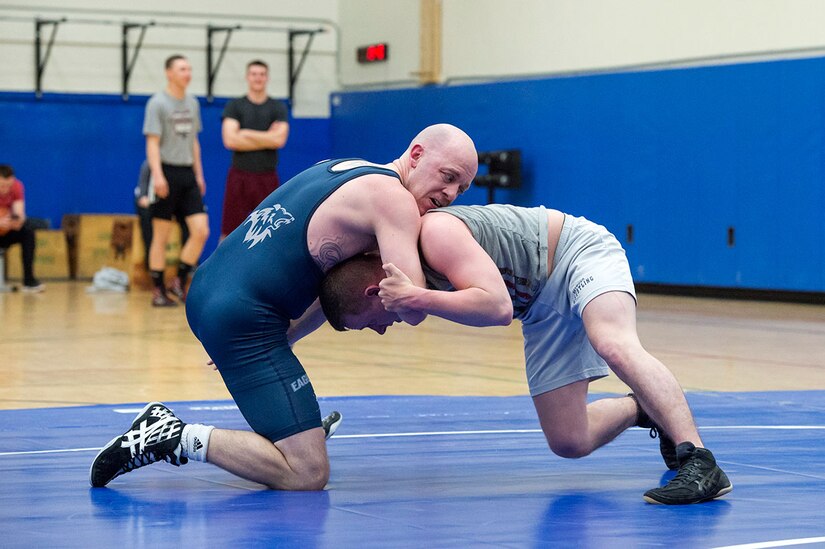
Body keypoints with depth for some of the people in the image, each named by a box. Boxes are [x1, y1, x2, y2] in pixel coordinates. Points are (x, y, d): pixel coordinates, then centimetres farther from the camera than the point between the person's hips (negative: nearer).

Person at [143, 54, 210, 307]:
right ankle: (158, 290, 7)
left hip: (187, 174, 6)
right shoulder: (158, 103, -6)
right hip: (167, 172, -6)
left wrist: (199, 174, 17)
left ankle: (180, 281, 8)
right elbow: (152, 143, -11)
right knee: (161, 236, 0)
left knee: (201, 231, -5)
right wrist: (157, 175, -21)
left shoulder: (192, 103, 13)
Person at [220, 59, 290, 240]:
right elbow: (230, 140, -11)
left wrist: (246, 134, -9)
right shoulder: (234, 106, 3)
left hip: (267, 177, 1)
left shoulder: (278, 108, 7)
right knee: (229, 232, -1)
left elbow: (279, 139, -9)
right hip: (240, 176, -1)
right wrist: (266, 139, -8)